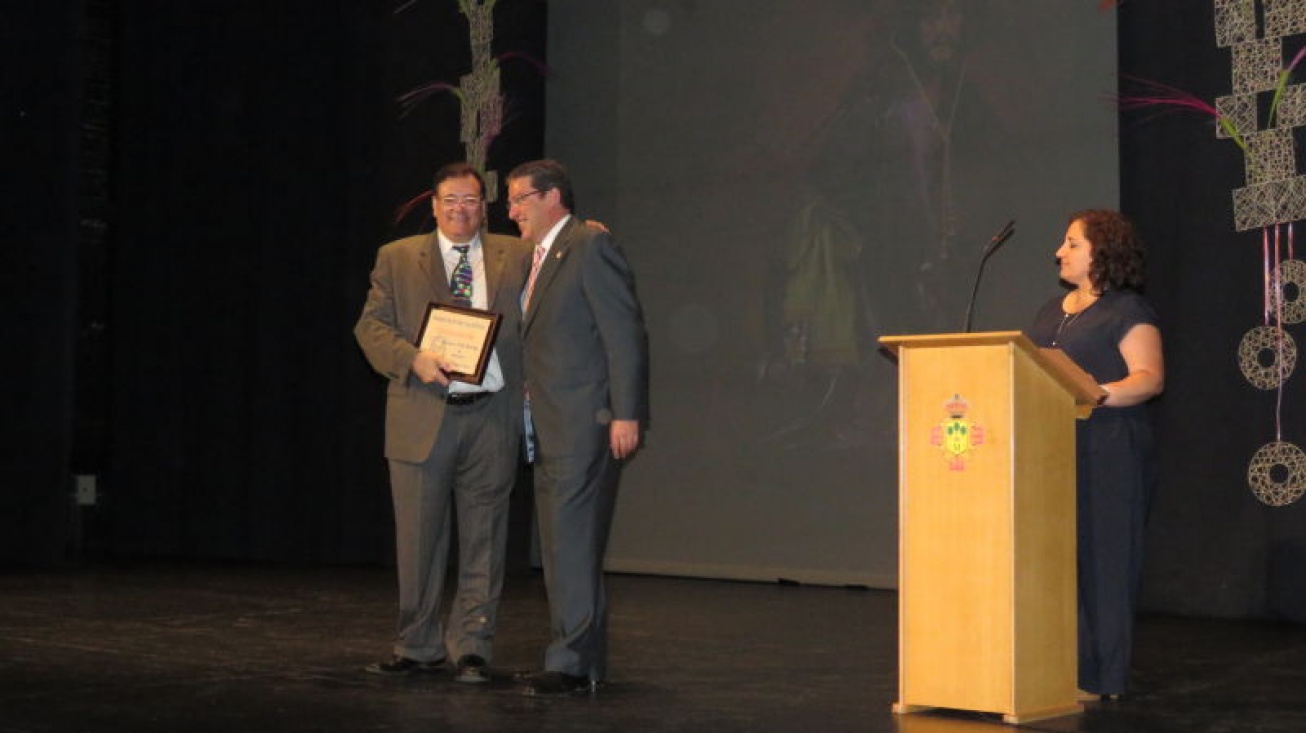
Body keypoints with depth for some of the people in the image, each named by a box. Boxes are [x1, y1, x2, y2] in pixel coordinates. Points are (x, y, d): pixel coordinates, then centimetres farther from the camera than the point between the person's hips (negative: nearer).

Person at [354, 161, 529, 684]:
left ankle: (471, 648, 13)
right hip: (422, 418, 0)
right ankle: (418, 647, 19)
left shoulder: (517, 257, 11)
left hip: (492, 417, 0)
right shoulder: (397, 259, 9)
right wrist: (413, 359, -14)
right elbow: (371, 326, 5)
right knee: (419, 540, 6)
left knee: (483, 540, 4)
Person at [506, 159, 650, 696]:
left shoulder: (590, 246, -7)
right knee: (560, 547, 12)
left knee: (572, 543, -9)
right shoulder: (540, 259, 20)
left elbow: (625, 334, -14)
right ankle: (581, 659, 21)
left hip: (585, 425, -10)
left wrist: (626, 414, -19)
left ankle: (574, 662, -3)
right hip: (550, 430, 10)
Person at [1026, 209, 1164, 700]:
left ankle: (1099, 678, 3)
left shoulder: (1128, 311, -3)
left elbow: (1150, 377, -13)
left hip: (1107, 455, -7)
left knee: (1101, 558, -4)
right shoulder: (1052, 310, 21)